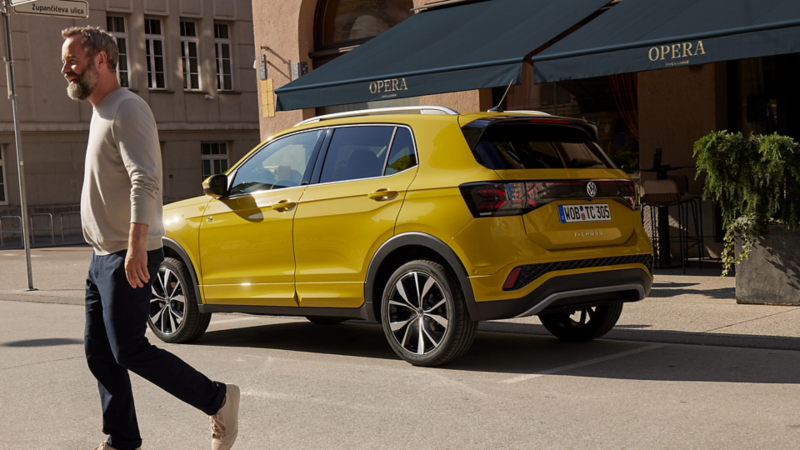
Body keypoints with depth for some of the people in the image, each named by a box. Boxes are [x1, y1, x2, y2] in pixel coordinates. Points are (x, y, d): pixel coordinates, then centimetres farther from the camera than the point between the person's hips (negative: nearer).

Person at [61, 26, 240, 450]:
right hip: (104, 257, 10)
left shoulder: (126, 109, -12)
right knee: (100, 354, 10)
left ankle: (217, 400, 2)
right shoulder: (101, 112, 19)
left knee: (129, 351, -10)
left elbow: (144, 181, -24)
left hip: (129, 258, -10)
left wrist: (135, 246, -31)